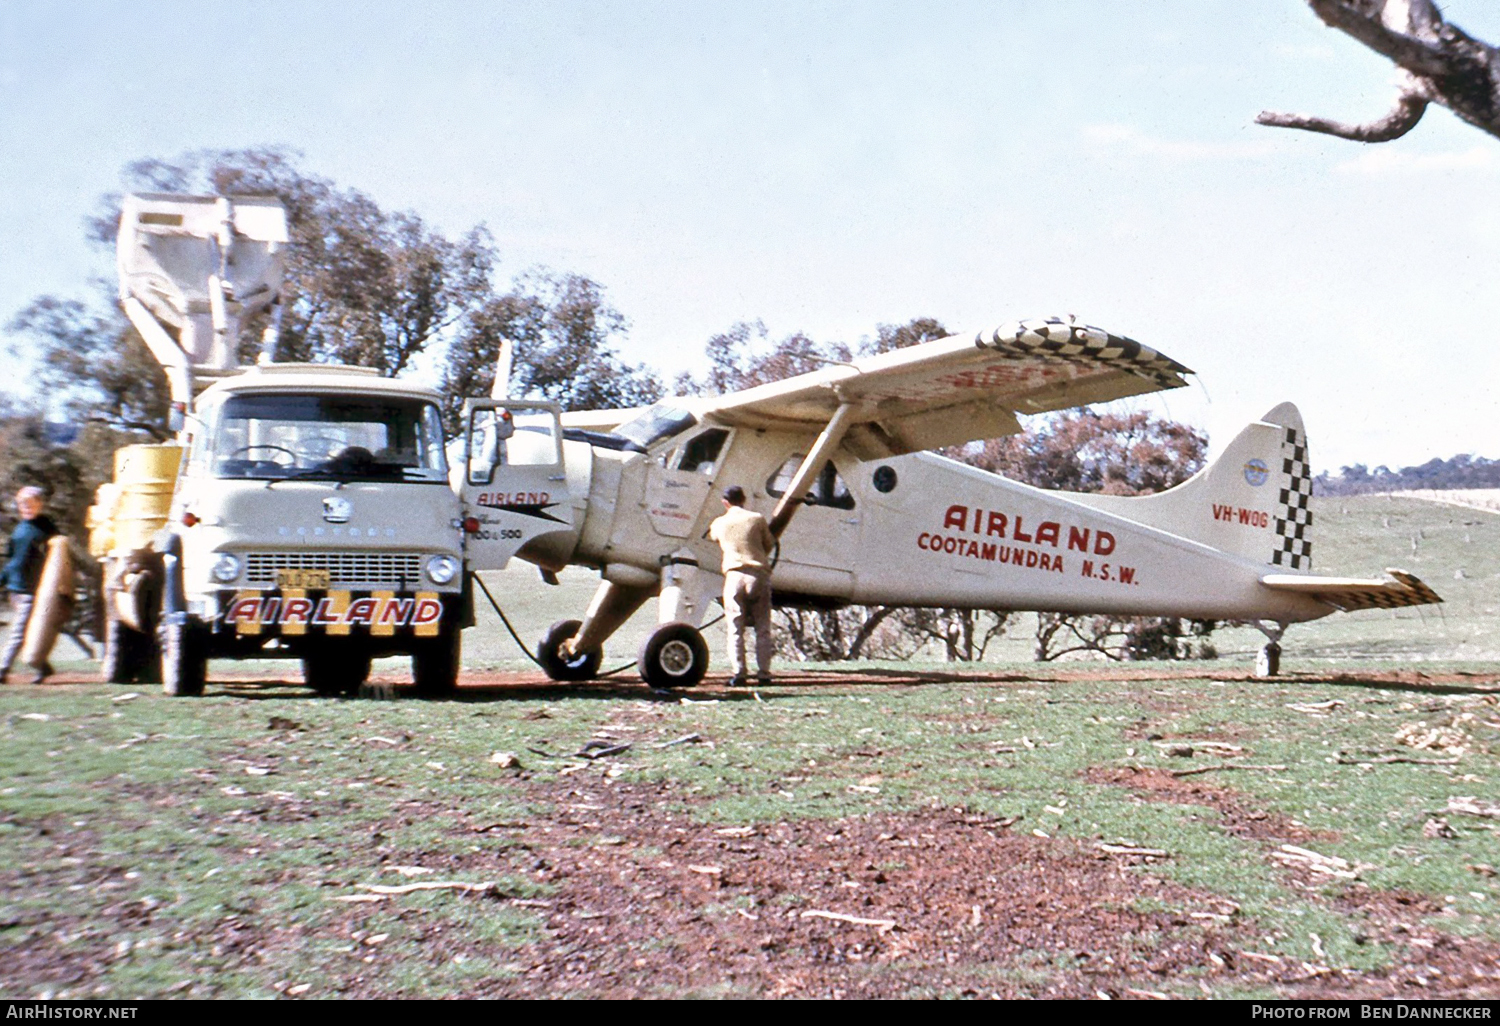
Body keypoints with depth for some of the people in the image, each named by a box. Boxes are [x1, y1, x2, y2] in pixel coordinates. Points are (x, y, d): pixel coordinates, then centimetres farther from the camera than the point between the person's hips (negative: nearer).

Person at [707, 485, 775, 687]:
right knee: (762, 628, 6)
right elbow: (769, 544, 15)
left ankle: (738, 674, -3)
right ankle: (764, 673, 4)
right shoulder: (757, 519, 5)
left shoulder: (719, 523, 7)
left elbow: (712, 536, 28)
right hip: (759, 573, 0)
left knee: (736, 629, 3)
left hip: (735, 575, 0)